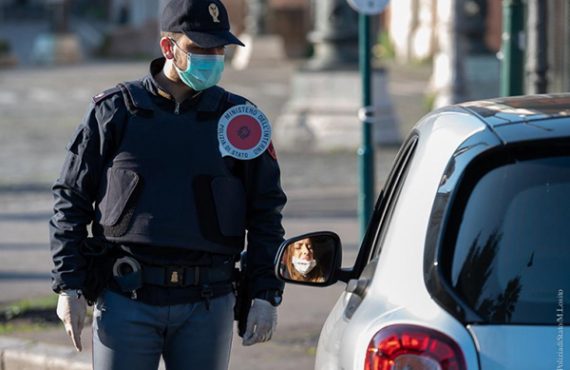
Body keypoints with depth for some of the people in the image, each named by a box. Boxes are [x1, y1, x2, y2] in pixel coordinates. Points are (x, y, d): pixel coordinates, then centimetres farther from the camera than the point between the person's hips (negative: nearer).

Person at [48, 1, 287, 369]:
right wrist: (69, 287, -2)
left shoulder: (238, 118, 6)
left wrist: (266, 295, 1)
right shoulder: (114, 111, 2)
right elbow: (70, 200, 5)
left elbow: (266, 213, 9)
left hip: (207, 305, 1)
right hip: (126, 299, -1)